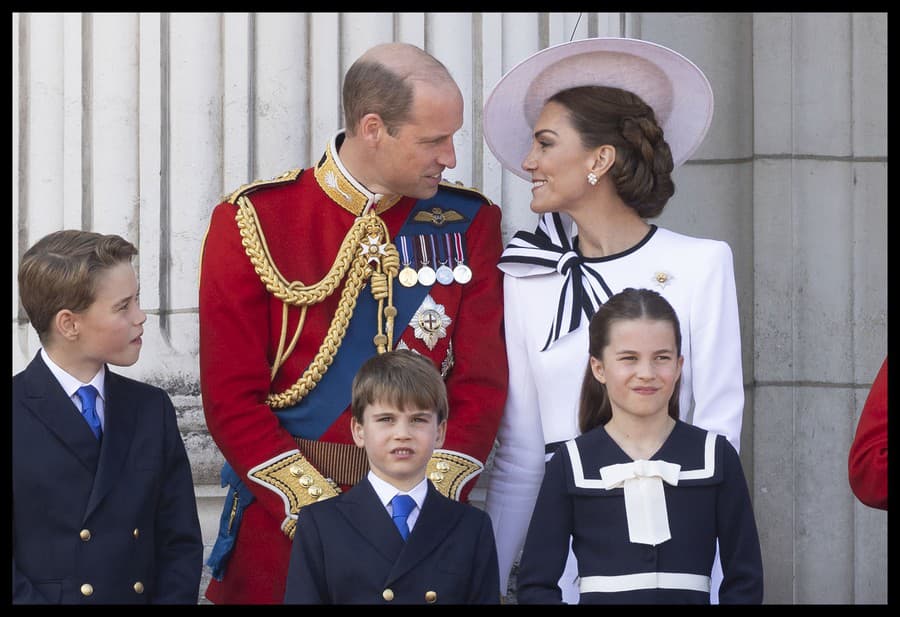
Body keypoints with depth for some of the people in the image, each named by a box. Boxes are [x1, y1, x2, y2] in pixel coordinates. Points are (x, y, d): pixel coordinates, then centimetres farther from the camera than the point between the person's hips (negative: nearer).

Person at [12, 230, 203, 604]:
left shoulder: (153, 409, 13)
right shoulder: (19, 414, -2)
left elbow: (180, 544, 12)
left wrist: (173, 597, -5)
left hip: (140, 595, 5)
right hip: (45, 593, -5)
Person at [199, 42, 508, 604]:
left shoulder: (469, 224, 2)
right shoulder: (253, 222, -5)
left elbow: (482, 383, -2)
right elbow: (232, 398, -8)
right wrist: (323, 514, -16)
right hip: (282, 529, -2)